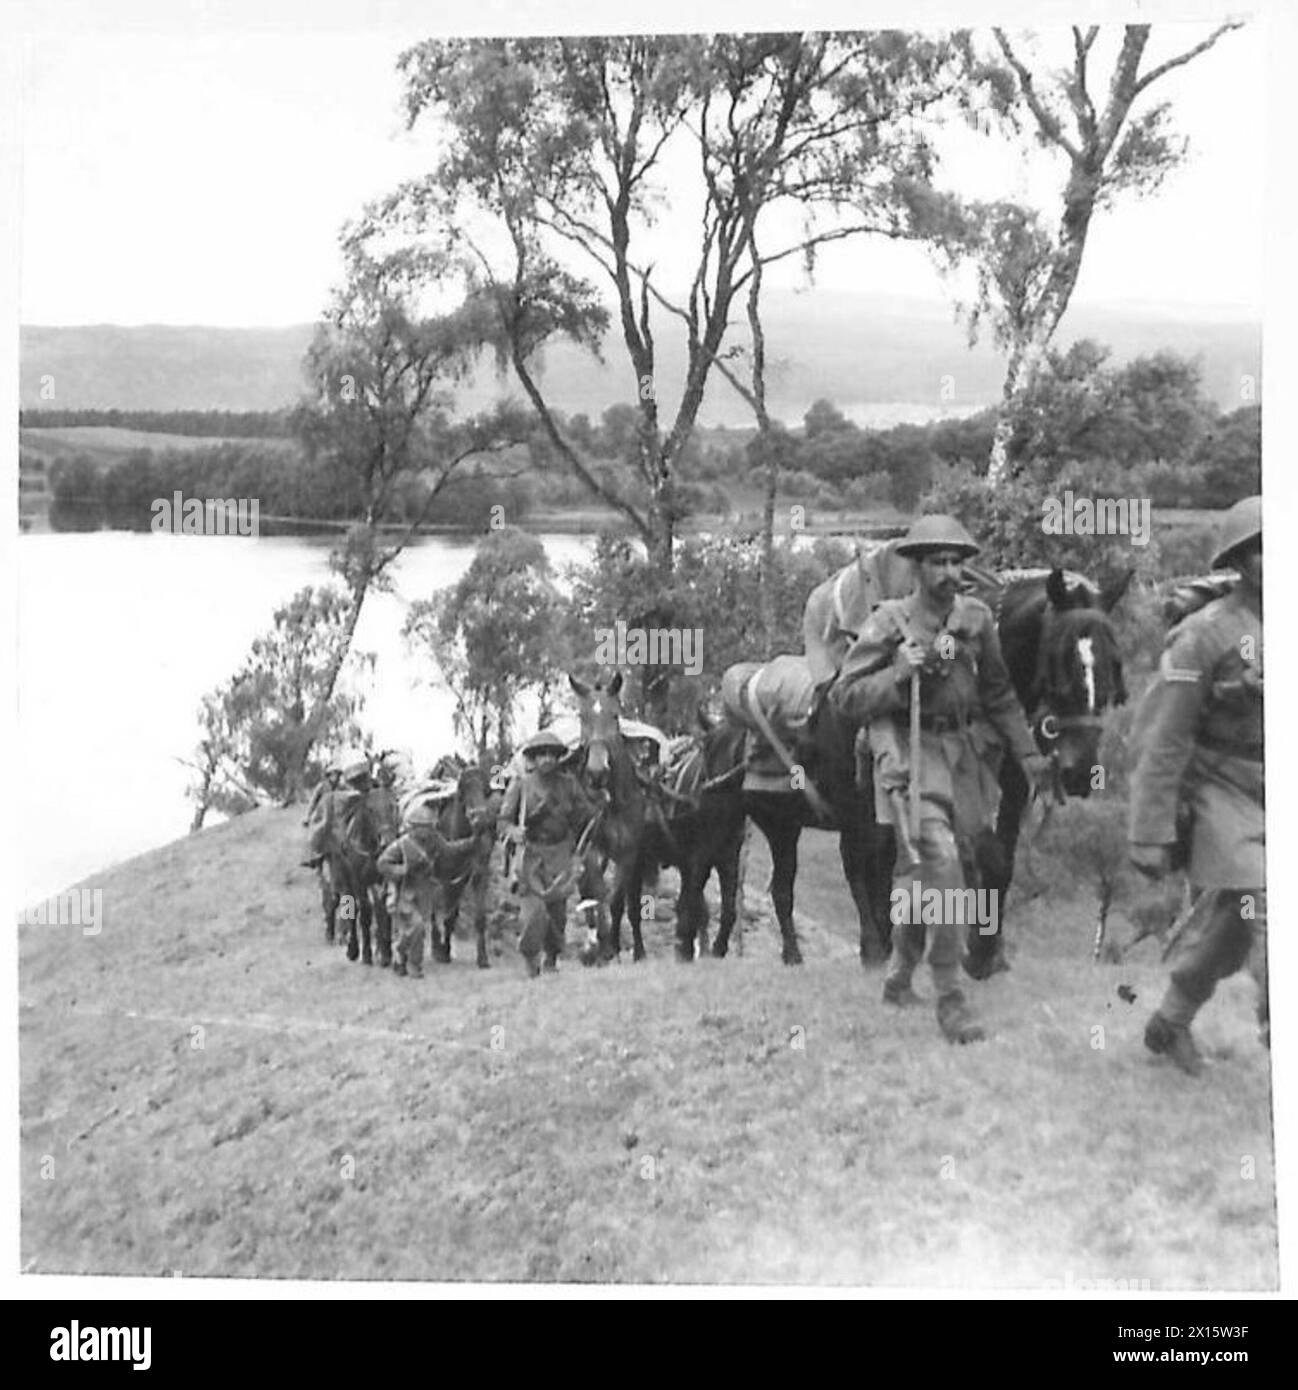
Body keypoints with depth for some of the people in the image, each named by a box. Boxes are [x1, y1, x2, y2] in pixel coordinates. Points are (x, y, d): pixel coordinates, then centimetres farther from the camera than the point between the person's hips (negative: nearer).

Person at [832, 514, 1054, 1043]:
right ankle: (950, 997, -9)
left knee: (919, 872, 16)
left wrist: (1027, 751, 11)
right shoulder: (888, 623, -7)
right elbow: (845, 696, -7)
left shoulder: (976, 617, 5)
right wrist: (900, 673, -20)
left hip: (966, 755, 5)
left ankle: (899, 975, 36)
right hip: (910, 755, -5)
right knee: (942, 864, -17)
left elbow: (999, 694, 15)